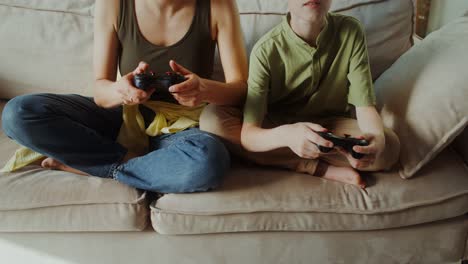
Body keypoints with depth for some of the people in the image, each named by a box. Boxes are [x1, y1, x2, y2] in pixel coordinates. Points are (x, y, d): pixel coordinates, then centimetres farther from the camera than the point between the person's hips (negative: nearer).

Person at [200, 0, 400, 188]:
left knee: (389, 146, -28)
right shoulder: (266, 50, -23)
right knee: (212, 119, -29)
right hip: (274, 129, 0)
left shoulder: (350, 32, -16)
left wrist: (377, 137, -42)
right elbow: (247, 135, -28)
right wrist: (286, 136, -52)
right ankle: (324, 168, -23)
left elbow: (365, 107, -17)